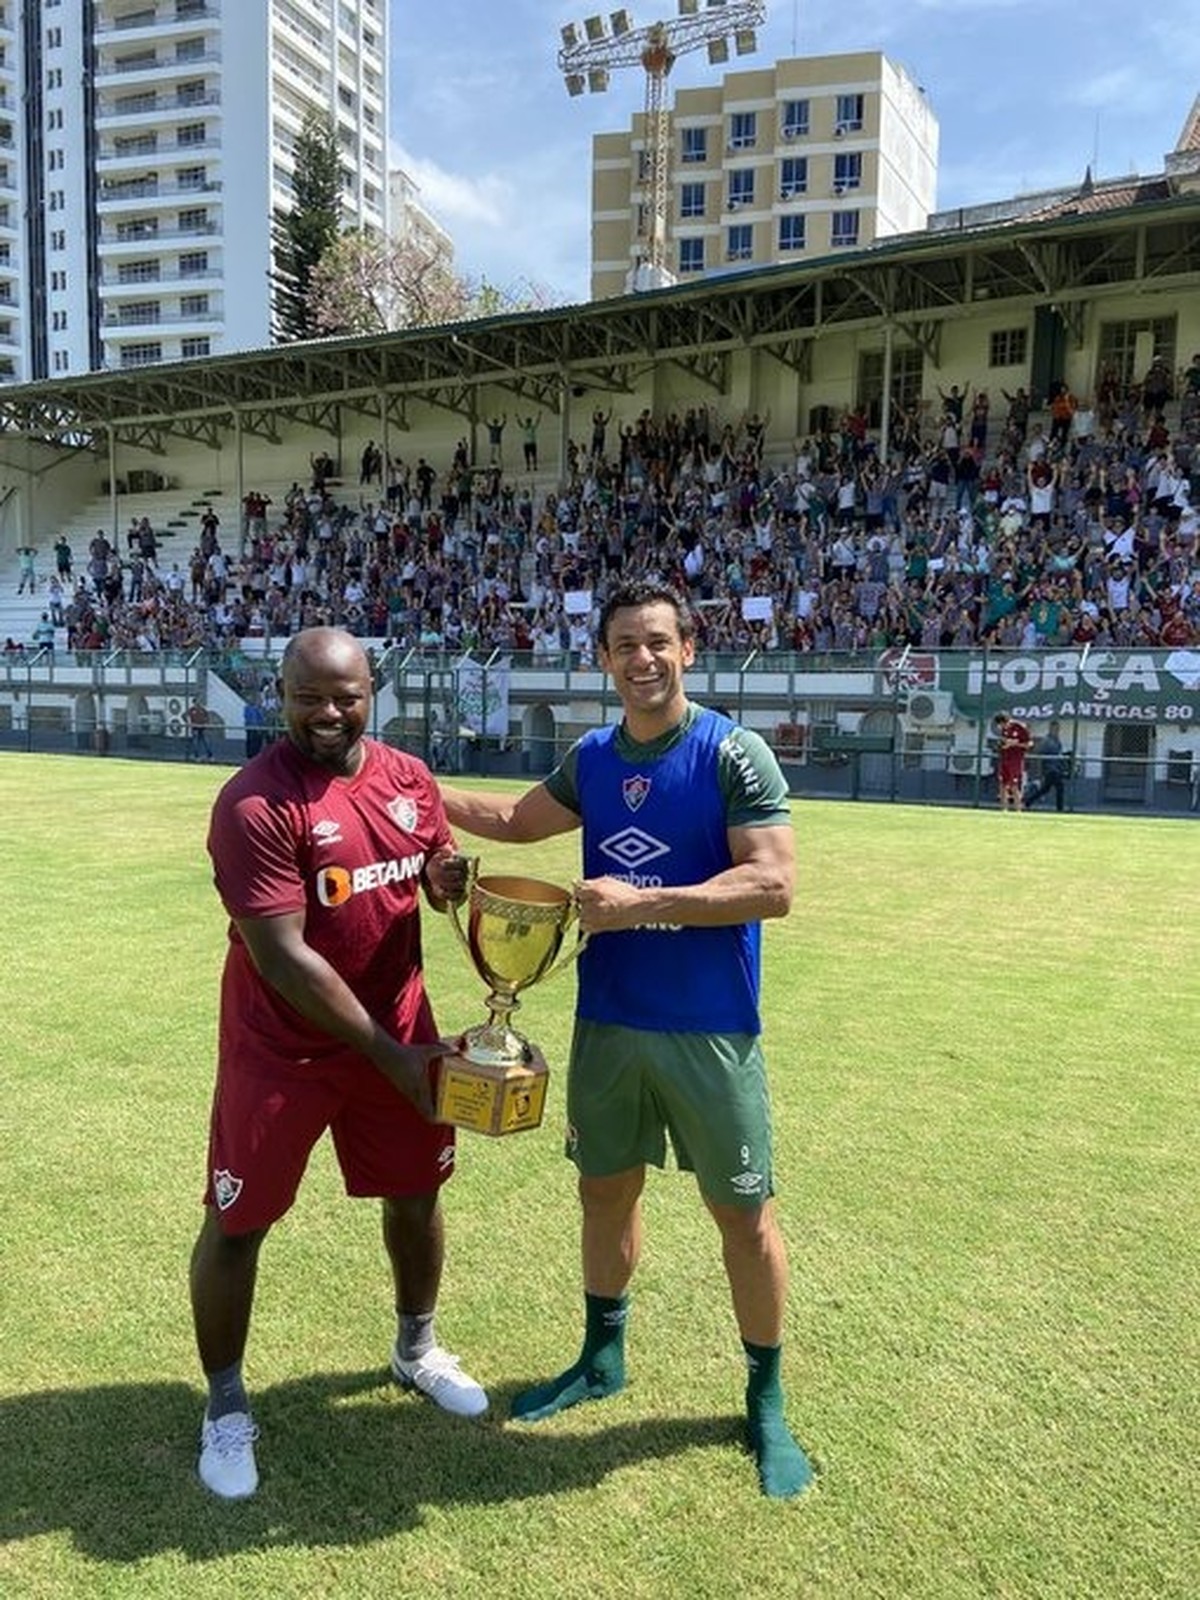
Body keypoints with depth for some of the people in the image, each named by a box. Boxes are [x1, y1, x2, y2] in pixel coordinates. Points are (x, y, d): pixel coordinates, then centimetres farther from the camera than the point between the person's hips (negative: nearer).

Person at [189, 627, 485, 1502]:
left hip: (398, 1028, 6)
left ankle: (416, 1350, 45)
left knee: (416, 1194, 18)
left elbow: (435, 877, 14)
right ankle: (226, 1404, 32)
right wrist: (388, 1054, -24)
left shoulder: (410, 778, -2)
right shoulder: (255, 803, -22)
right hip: (282, 1048, -5)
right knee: (237, 1224, 7)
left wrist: (449, 881, -13)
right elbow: (281, 956, -25)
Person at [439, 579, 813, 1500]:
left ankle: (766, 1404, 29)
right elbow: (518, 820, 21)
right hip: (607, 1018, 5)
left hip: (709, 1027, -5)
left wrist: (641, 902, -25)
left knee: (744, 1212, 7)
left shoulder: (734, 755, -13)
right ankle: (603, 1358, 42)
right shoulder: (590, 759, 5)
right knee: (605, 1189, 18)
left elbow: (773, 886, -21)